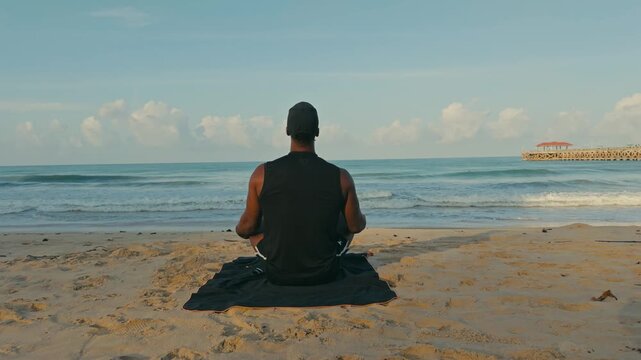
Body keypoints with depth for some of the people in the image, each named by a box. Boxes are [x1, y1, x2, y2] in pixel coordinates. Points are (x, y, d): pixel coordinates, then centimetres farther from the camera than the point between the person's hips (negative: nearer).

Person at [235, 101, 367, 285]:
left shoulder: (262, 174, -13)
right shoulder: (341, 177, -14)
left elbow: (248, 227, -3)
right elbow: (356, 226, -1)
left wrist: (239, 228, 22)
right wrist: (361, 219, 24)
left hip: (278, 274, 0)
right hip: (325, 273, 0)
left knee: (254, 226, 28)